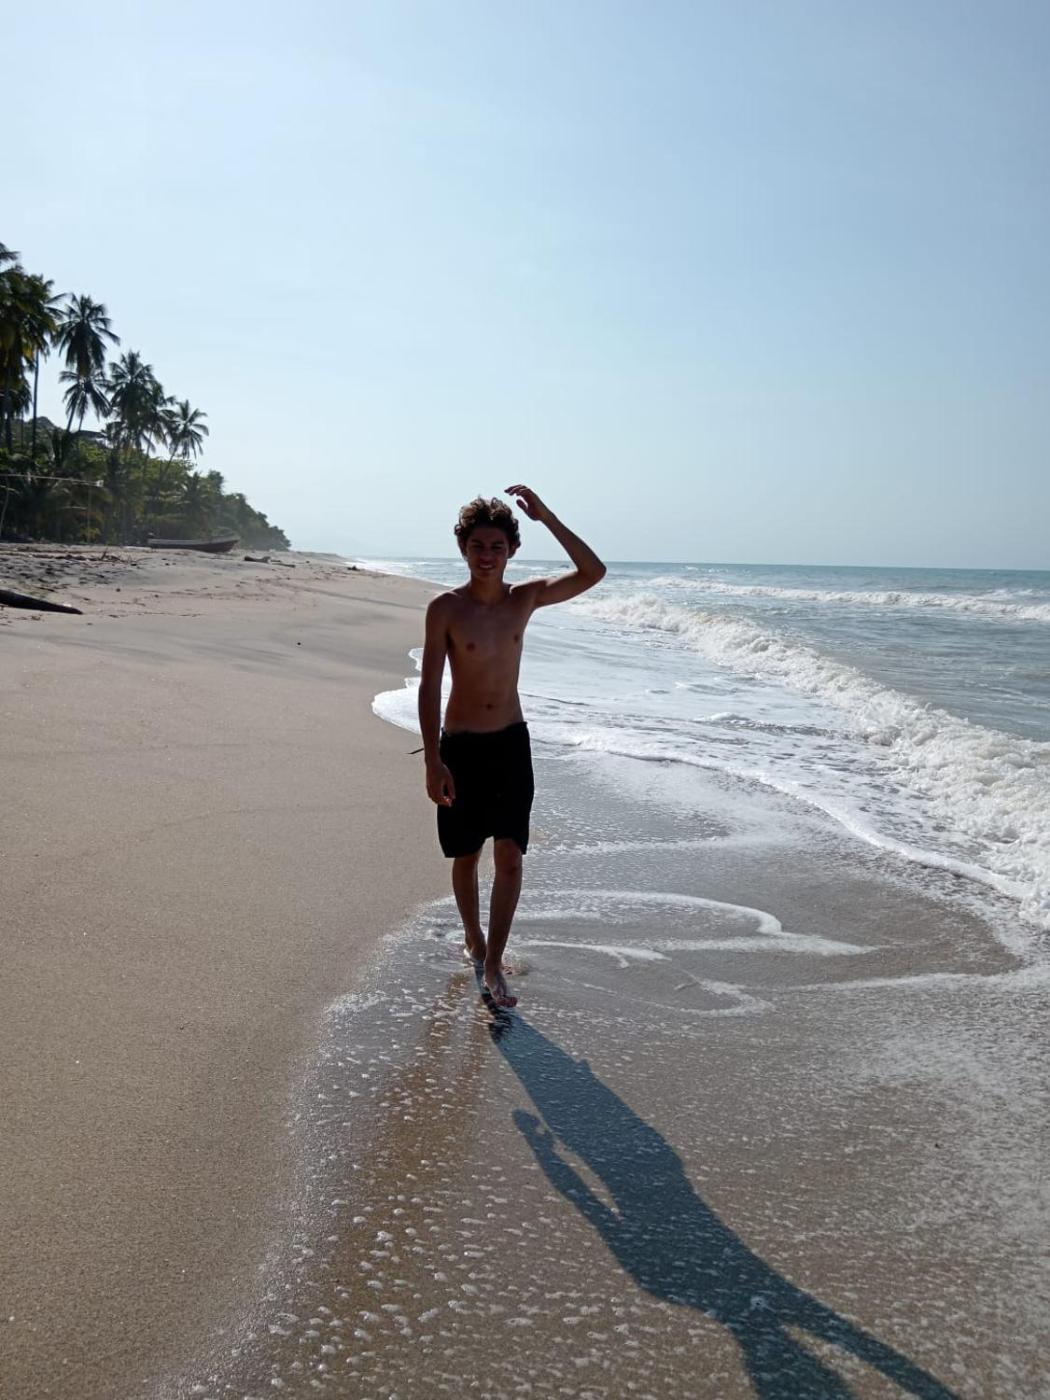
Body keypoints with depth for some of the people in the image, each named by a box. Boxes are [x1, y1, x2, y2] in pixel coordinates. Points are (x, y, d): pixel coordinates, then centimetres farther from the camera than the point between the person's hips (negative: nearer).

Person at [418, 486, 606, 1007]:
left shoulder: (525, 598, 0)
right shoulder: (445, 608, -10)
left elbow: (592, 572, -8)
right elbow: (429, 686, -11)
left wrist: (546, 517, -16)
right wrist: (433, 761, -17)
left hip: (511, 743, 2)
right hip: (461, 747, -2)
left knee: (510, 855, -4)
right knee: (466, 855, 11)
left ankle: (492, 965, 3)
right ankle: (474, 938, 35)